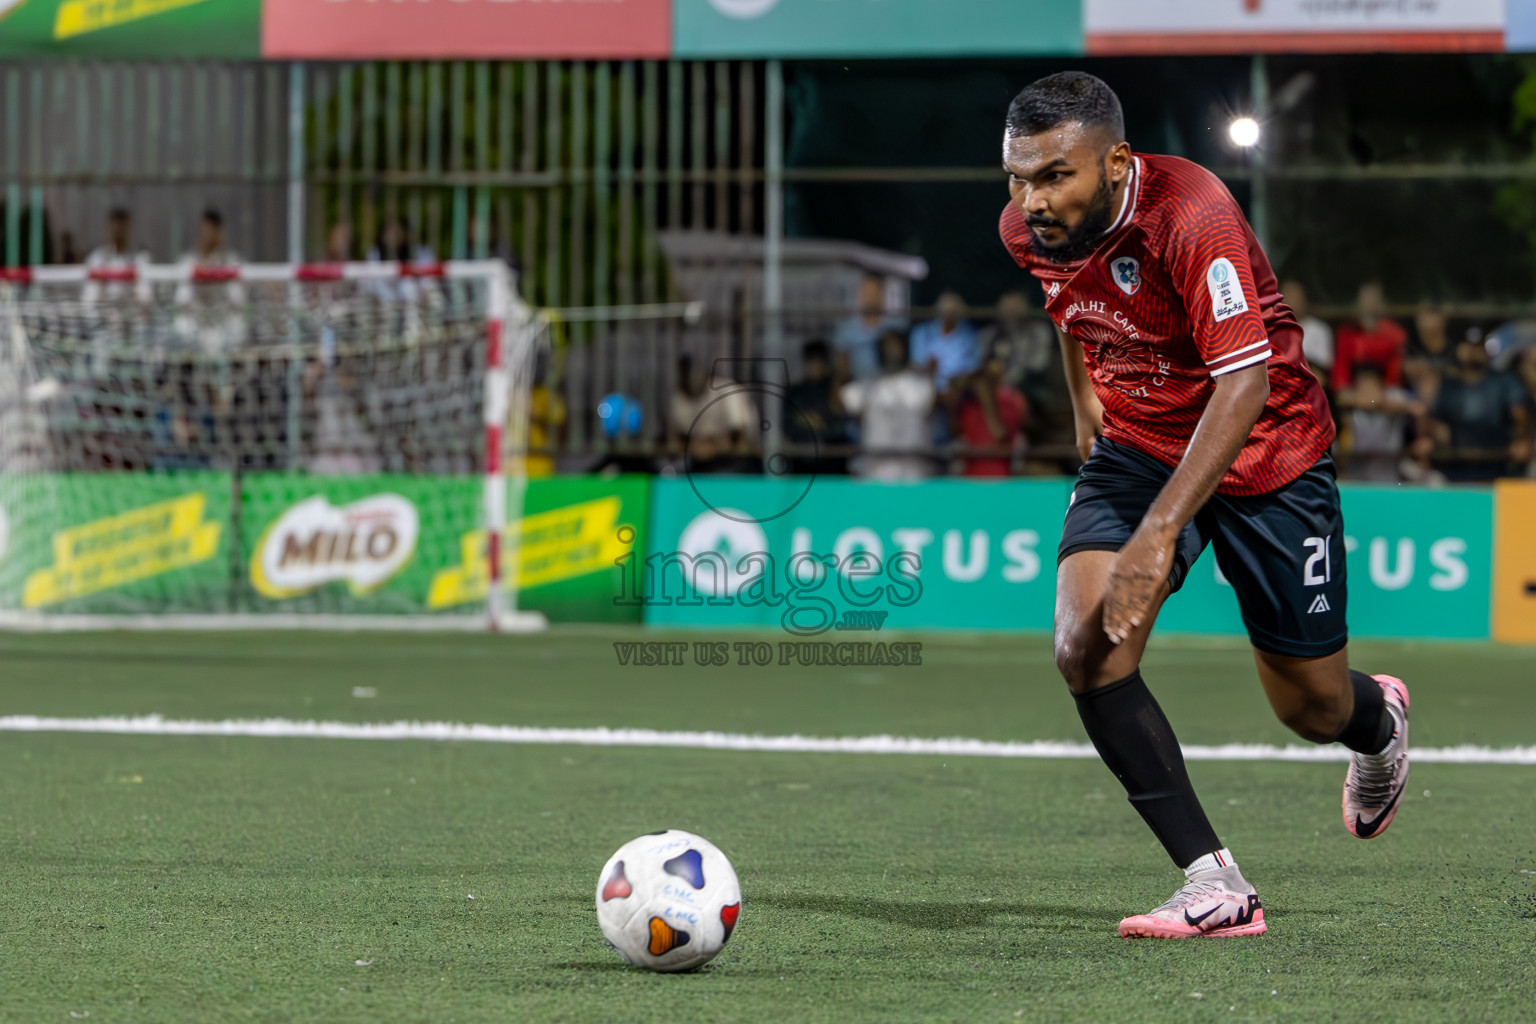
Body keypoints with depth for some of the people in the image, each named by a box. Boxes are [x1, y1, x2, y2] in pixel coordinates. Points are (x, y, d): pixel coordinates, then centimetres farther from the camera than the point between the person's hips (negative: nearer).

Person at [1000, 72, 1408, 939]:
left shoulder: (1192, 216, -32)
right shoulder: (1029, 230, -11)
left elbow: (1244, 383, -36)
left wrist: (1160, 534, -42)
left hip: (1264, 453, -5)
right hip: (1136, 446, 5)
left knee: (1312, 708, 7)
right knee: (1086, 649, -22)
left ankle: (1380, 722, 48)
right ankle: (1217, 888, -19)